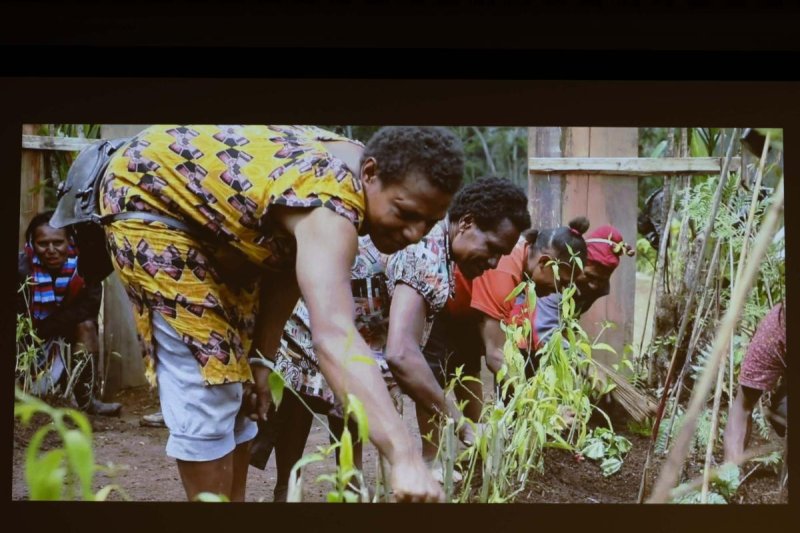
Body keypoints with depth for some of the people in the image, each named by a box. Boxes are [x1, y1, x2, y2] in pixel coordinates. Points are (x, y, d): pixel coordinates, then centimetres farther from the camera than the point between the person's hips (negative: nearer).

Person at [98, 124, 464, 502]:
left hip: (212, 211, 9)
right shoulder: (330, 207, -39)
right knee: (205, 383, -14)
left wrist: (261, 359, -3)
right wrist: (404, 457, -61)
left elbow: (289, 265, 1)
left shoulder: (348, 175, -9)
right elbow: (333, 337, -53)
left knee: (234, 371, 12)